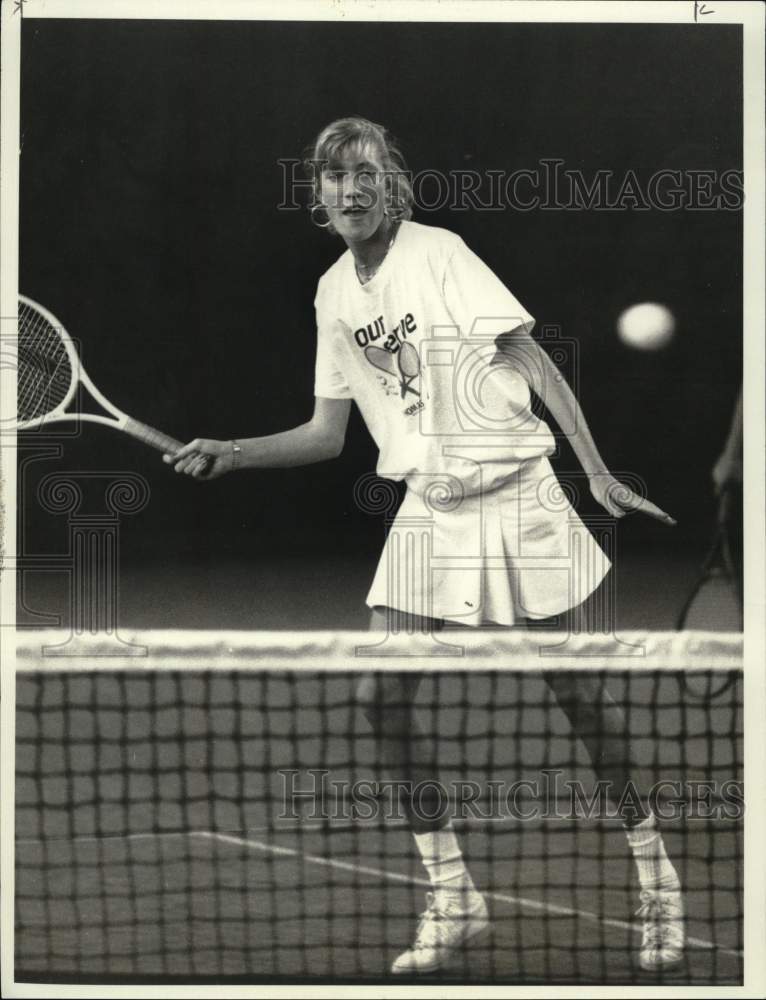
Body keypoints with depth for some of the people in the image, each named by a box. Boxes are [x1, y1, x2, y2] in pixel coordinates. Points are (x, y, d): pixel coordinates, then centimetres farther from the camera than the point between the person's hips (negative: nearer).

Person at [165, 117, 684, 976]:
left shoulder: (438, 253, -10)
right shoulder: (333, 293, 8)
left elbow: (534, 362, -11)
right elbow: (327, 433, 14)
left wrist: (597, 471, -17)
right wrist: (231, 454, 1)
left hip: (512, 493, -5)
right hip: (427, 508, 6)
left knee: (578, 691, 1)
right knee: (381, 696, -4)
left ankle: (653, 870, 20)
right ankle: (451, 899, 8)